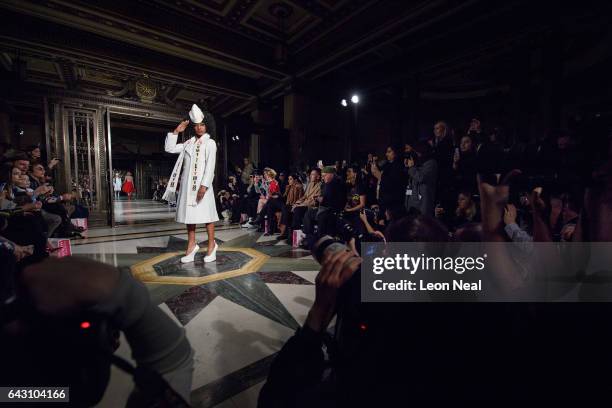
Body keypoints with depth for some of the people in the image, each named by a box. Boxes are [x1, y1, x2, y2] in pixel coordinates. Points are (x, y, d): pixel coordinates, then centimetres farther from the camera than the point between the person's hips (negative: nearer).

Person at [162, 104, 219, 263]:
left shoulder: (210, 143, -1)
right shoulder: (189, 143, 16)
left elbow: (210, 166, -10)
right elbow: (169, 148, 18)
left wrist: (204, 185, -19)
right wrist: (176, 131, 12)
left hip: (201, 184, -6)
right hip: (187, 184, 6)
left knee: (206, 214, -3)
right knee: (189, 213, 8)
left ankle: (212, 245, 8)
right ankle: (191, 245, 19)